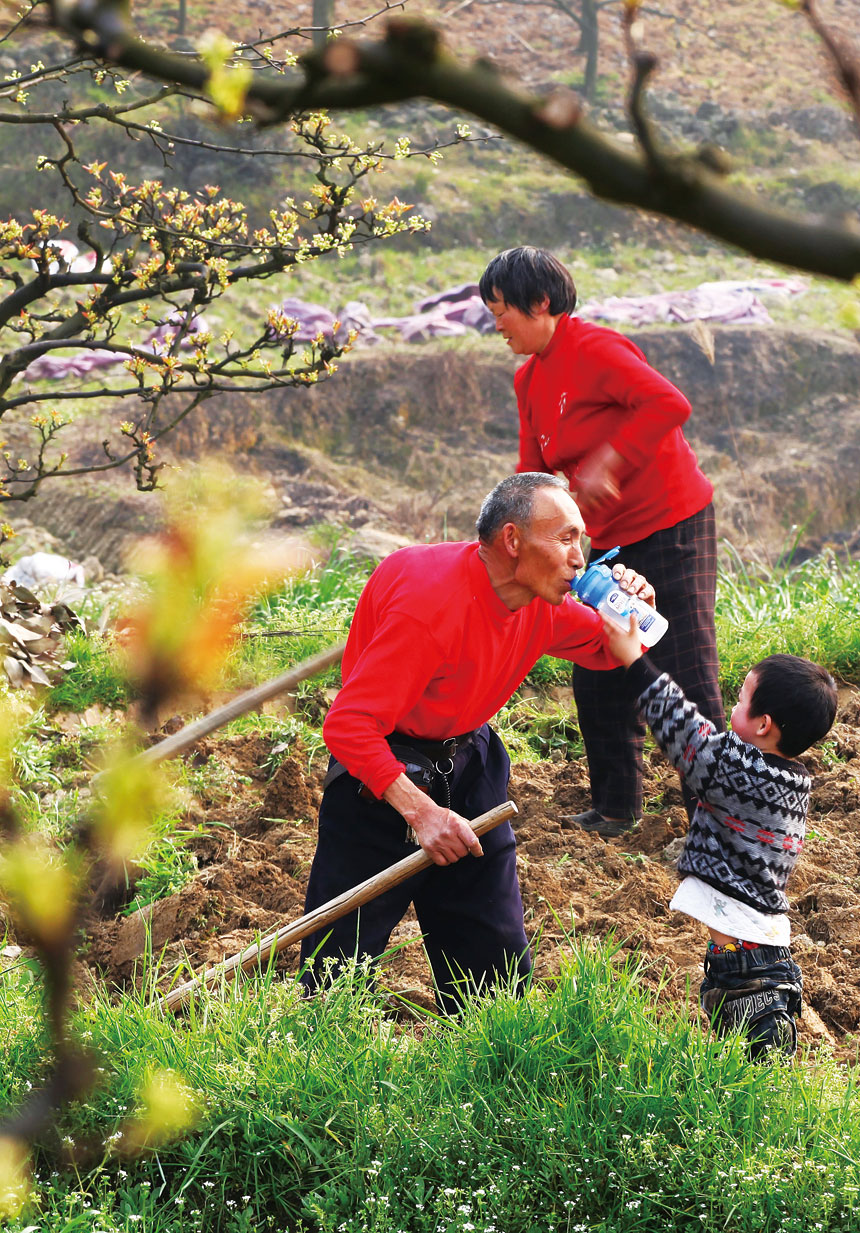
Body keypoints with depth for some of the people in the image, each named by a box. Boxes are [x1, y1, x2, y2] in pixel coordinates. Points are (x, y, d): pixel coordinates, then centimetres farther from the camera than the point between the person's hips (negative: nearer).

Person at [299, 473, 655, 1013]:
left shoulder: (542, 602, -9)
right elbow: (348, 726, -33)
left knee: (498, 967, 5)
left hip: (469, 763, 7)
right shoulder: (431, 604, -32)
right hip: (380, 774, -7)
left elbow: (602, 650, 12)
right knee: (340, 969, -6)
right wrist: (418, 811, -40)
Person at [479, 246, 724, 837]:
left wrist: (608, 462, -27)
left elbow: (669, 404, -29)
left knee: (688, 678, -7)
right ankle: (617, 806, 24)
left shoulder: (594, 349, -17)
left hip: (671, 530, -9)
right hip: (611, 541, 9)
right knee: (598, 680, 11)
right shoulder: (530, 379, 11)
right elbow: (535, 473, 13)